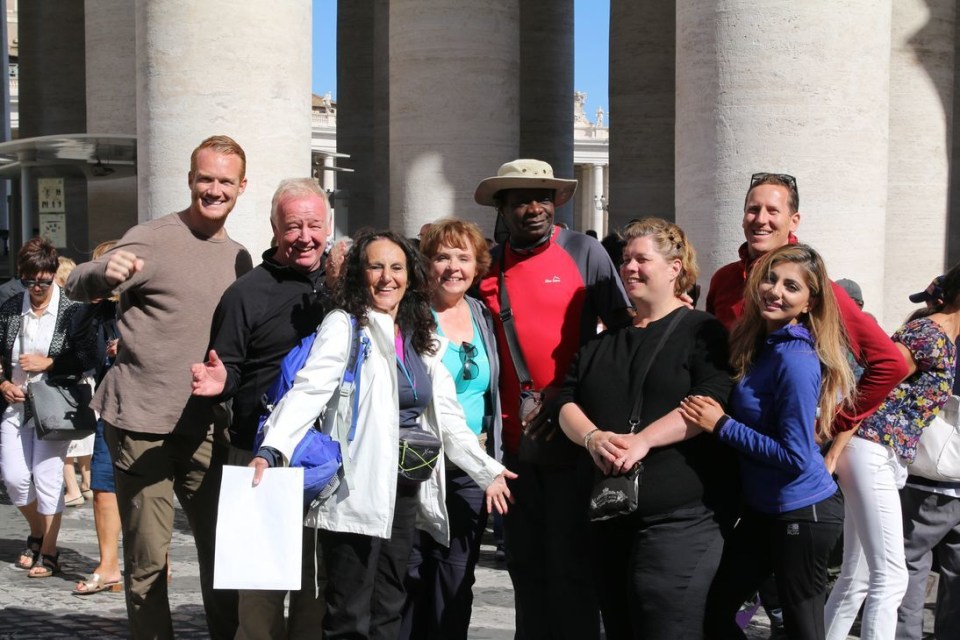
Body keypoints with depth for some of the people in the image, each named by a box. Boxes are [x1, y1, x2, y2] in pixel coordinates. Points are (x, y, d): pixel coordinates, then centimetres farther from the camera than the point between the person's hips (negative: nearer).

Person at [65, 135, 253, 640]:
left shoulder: (238, 258, 13)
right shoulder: (152, 239, -5)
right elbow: (76, 288, -14)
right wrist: (105, 271, -34)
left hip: (206, 426, 5)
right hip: (142, 424, -5)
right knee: (147, 560, 1)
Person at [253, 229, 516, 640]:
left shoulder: (421, 340, 16)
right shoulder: (344, 326, -4)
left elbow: (445, 417, 19)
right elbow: (308, 391, -18)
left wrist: (487, 470, 16)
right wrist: (272, 449, -32)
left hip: (405, 490, 7)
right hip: (358, 490, -6)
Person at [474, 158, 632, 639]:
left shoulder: (585, 252, -4)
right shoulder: (489, 266, 7)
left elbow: (623, 330, -5)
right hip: (514, 438, 4)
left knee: (570, 560, 2)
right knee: (525, 563, 14)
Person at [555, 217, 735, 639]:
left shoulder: (701, 331, 0)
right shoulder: (604, 339, 19)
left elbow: (710, 403, -14)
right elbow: (567, 402, 12)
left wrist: (641, 441, -24)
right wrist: (593, 437, -10)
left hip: (680, 519, -6)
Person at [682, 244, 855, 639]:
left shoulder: (796, 359, -21)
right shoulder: (760, 346, 4)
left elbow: (795, 456, -23)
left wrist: (722, 425, -20)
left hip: (803, 513, -9)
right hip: (763, 508, 9)